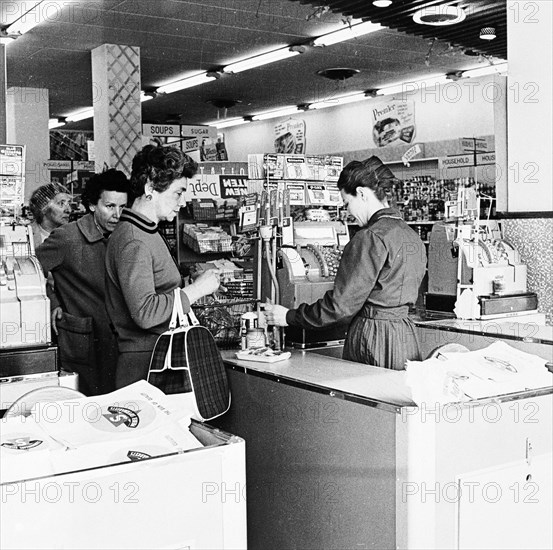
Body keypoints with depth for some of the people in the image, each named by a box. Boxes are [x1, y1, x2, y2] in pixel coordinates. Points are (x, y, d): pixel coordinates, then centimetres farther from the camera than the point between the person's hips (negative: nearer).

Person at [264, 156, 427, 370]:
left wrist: (289, 317, -7)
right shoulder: (412, 236, 11)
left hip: (373, 337, -8)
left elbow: (342, 303, -17)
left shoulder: (371, 237, -16)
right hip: (406, 336, 8)